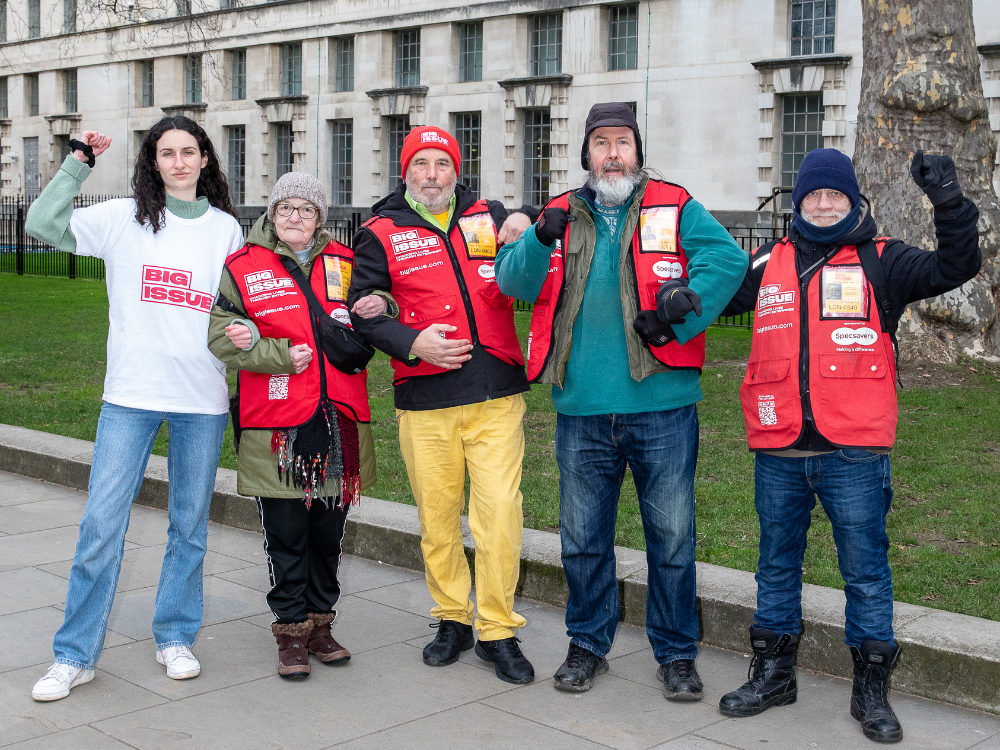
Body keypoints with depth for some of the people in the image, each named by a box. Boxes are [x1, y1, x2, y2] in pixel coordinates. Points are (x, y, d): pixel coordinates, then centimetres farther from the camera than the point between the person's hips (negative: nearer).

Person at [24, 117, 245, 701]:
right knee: (103, 522, -3)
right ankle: (76, 655, 8)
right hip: (131, 394, -2)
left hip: (203, 399, 2)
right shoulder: (124, 218, 3)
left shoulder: (226, 228, 10)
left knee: (191, 526, 10)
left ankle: (177, 637, 26)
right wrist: (79, 164, -6)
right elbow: (42, 223, -6)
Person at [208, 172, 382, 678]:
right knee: (286, 532, 2)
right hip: (276, 427, -3)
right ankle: (291, 630, 15)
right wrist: (280, 355, -13)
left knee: (329, 529, 10)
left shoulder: (344, 262, 12)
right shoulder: (244, 267, 3)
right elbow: (221, 337, -3)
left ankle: (320, 622, 25)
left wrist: (379, 307, -4)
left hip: (338, 422, 3)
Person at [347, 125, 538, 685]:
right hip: (425, 400, 0)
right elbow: (362, 308, 4)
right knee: (438, 516, 7)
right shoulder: (382, 233, 7)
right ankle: (453, 621, 25)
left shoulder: (488, 217, 12)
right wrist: (412, 343, -12)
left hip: (497, 393, 1)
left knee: (500, 512, -5)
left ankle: (498, 631, 9)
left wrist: (526, 237, -4)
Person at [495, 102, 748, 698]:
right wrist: (541, 241, -20)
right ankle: (589, 644, 29)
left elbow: (727, 259, -11)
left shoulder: (676, 209, 3)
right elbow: (514, 280, -1)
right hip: (582, 411, 2)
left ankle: (676, 653, 21)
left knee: (672, 536, 6)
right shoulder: (563, 216, 11)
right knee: (583, 537, 13)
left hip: (662, 408, -2)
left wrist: (677, 317, -20)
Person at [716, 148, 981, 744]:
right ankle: (773, 674, 28)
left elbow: (955, 267, -7)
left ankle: (873, 689, 16)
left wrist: (950, 203, -20)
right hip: (778, 452, 3)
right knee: (777, 564, 14)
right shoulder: (771, 264, 12)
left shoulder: (880, 261, 3)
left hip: (853, 452, -3)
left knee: (866, 569, 4)